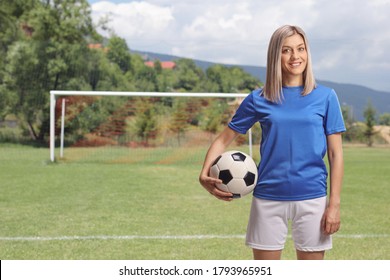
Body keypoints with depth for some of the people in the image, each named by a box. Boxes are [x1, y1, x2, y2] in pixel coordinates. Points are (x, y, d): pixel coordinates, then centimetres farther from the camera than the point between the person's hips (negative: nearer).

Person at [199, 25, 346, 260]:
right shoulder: (259, 99, 2)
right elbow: (224, 139, 7)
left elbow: (335, 154, 1)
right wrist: (205, 174, -10)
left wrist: (334, 204, -4)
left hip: (312, 199, 0)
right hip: (268, 198, 1)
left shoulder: (325, 97, 1)